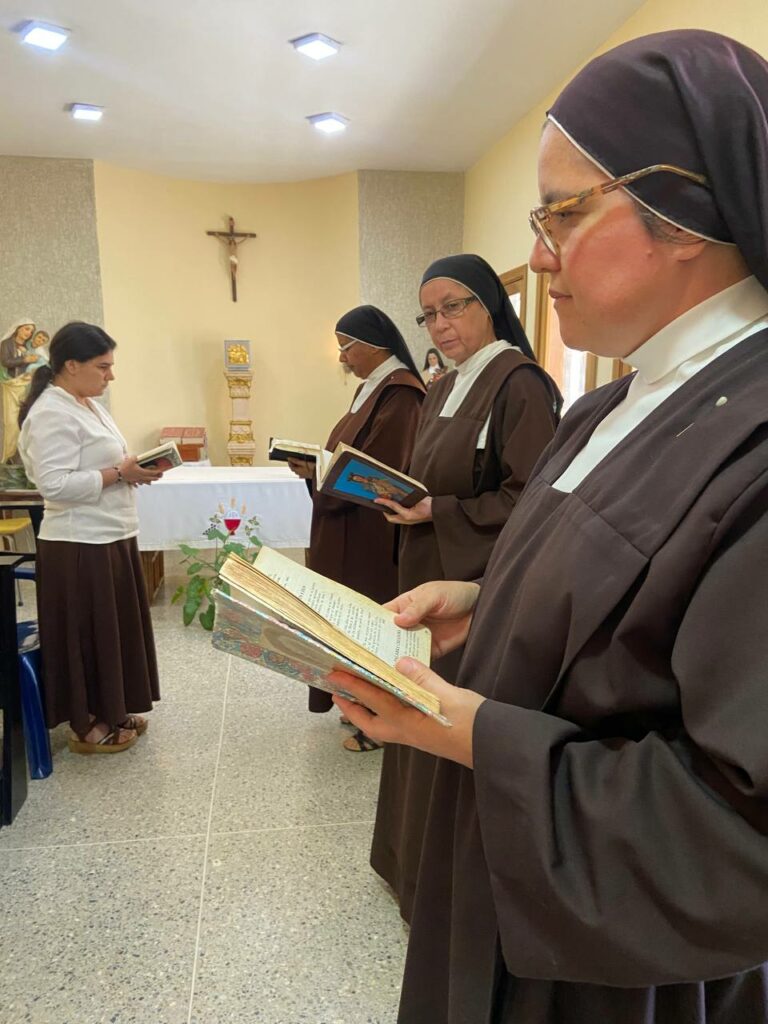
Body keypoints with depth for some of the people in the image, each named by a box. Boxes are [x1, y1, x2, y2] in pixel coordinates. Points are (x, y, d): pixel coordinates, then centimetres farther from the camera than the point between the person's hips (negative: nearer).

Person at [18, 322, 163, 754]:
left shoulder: (88, 405, 13)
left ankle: (111, 712, 32)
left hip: (110, 538, 10)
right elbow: (56, 484, -24)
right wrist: (118, 474, -21)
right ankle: (87, 727, 20)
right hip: (81, 547, -10)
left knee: (114, 631, 18)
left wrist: (131, 469, 4)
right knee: (89, 636, 4)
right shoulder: (52, 414, -17)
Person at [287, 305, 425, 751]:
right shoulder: (374, 388, 13)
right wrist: (318, 466, 2)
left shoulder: (399, 393, -18)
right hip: (354, 527, 10)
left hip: (375, 531, -10)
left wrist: (318, 472, -16)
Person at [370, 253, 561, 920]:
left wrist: (437, 512, -17)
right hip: (431, 578, 9)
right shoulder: (444, 390, 13)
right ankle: (416, 857, 38)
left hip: (482, 588, -9)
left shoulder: (519, 383, -14)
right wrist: (401, 497, 1)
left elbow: (530, 500, -20)